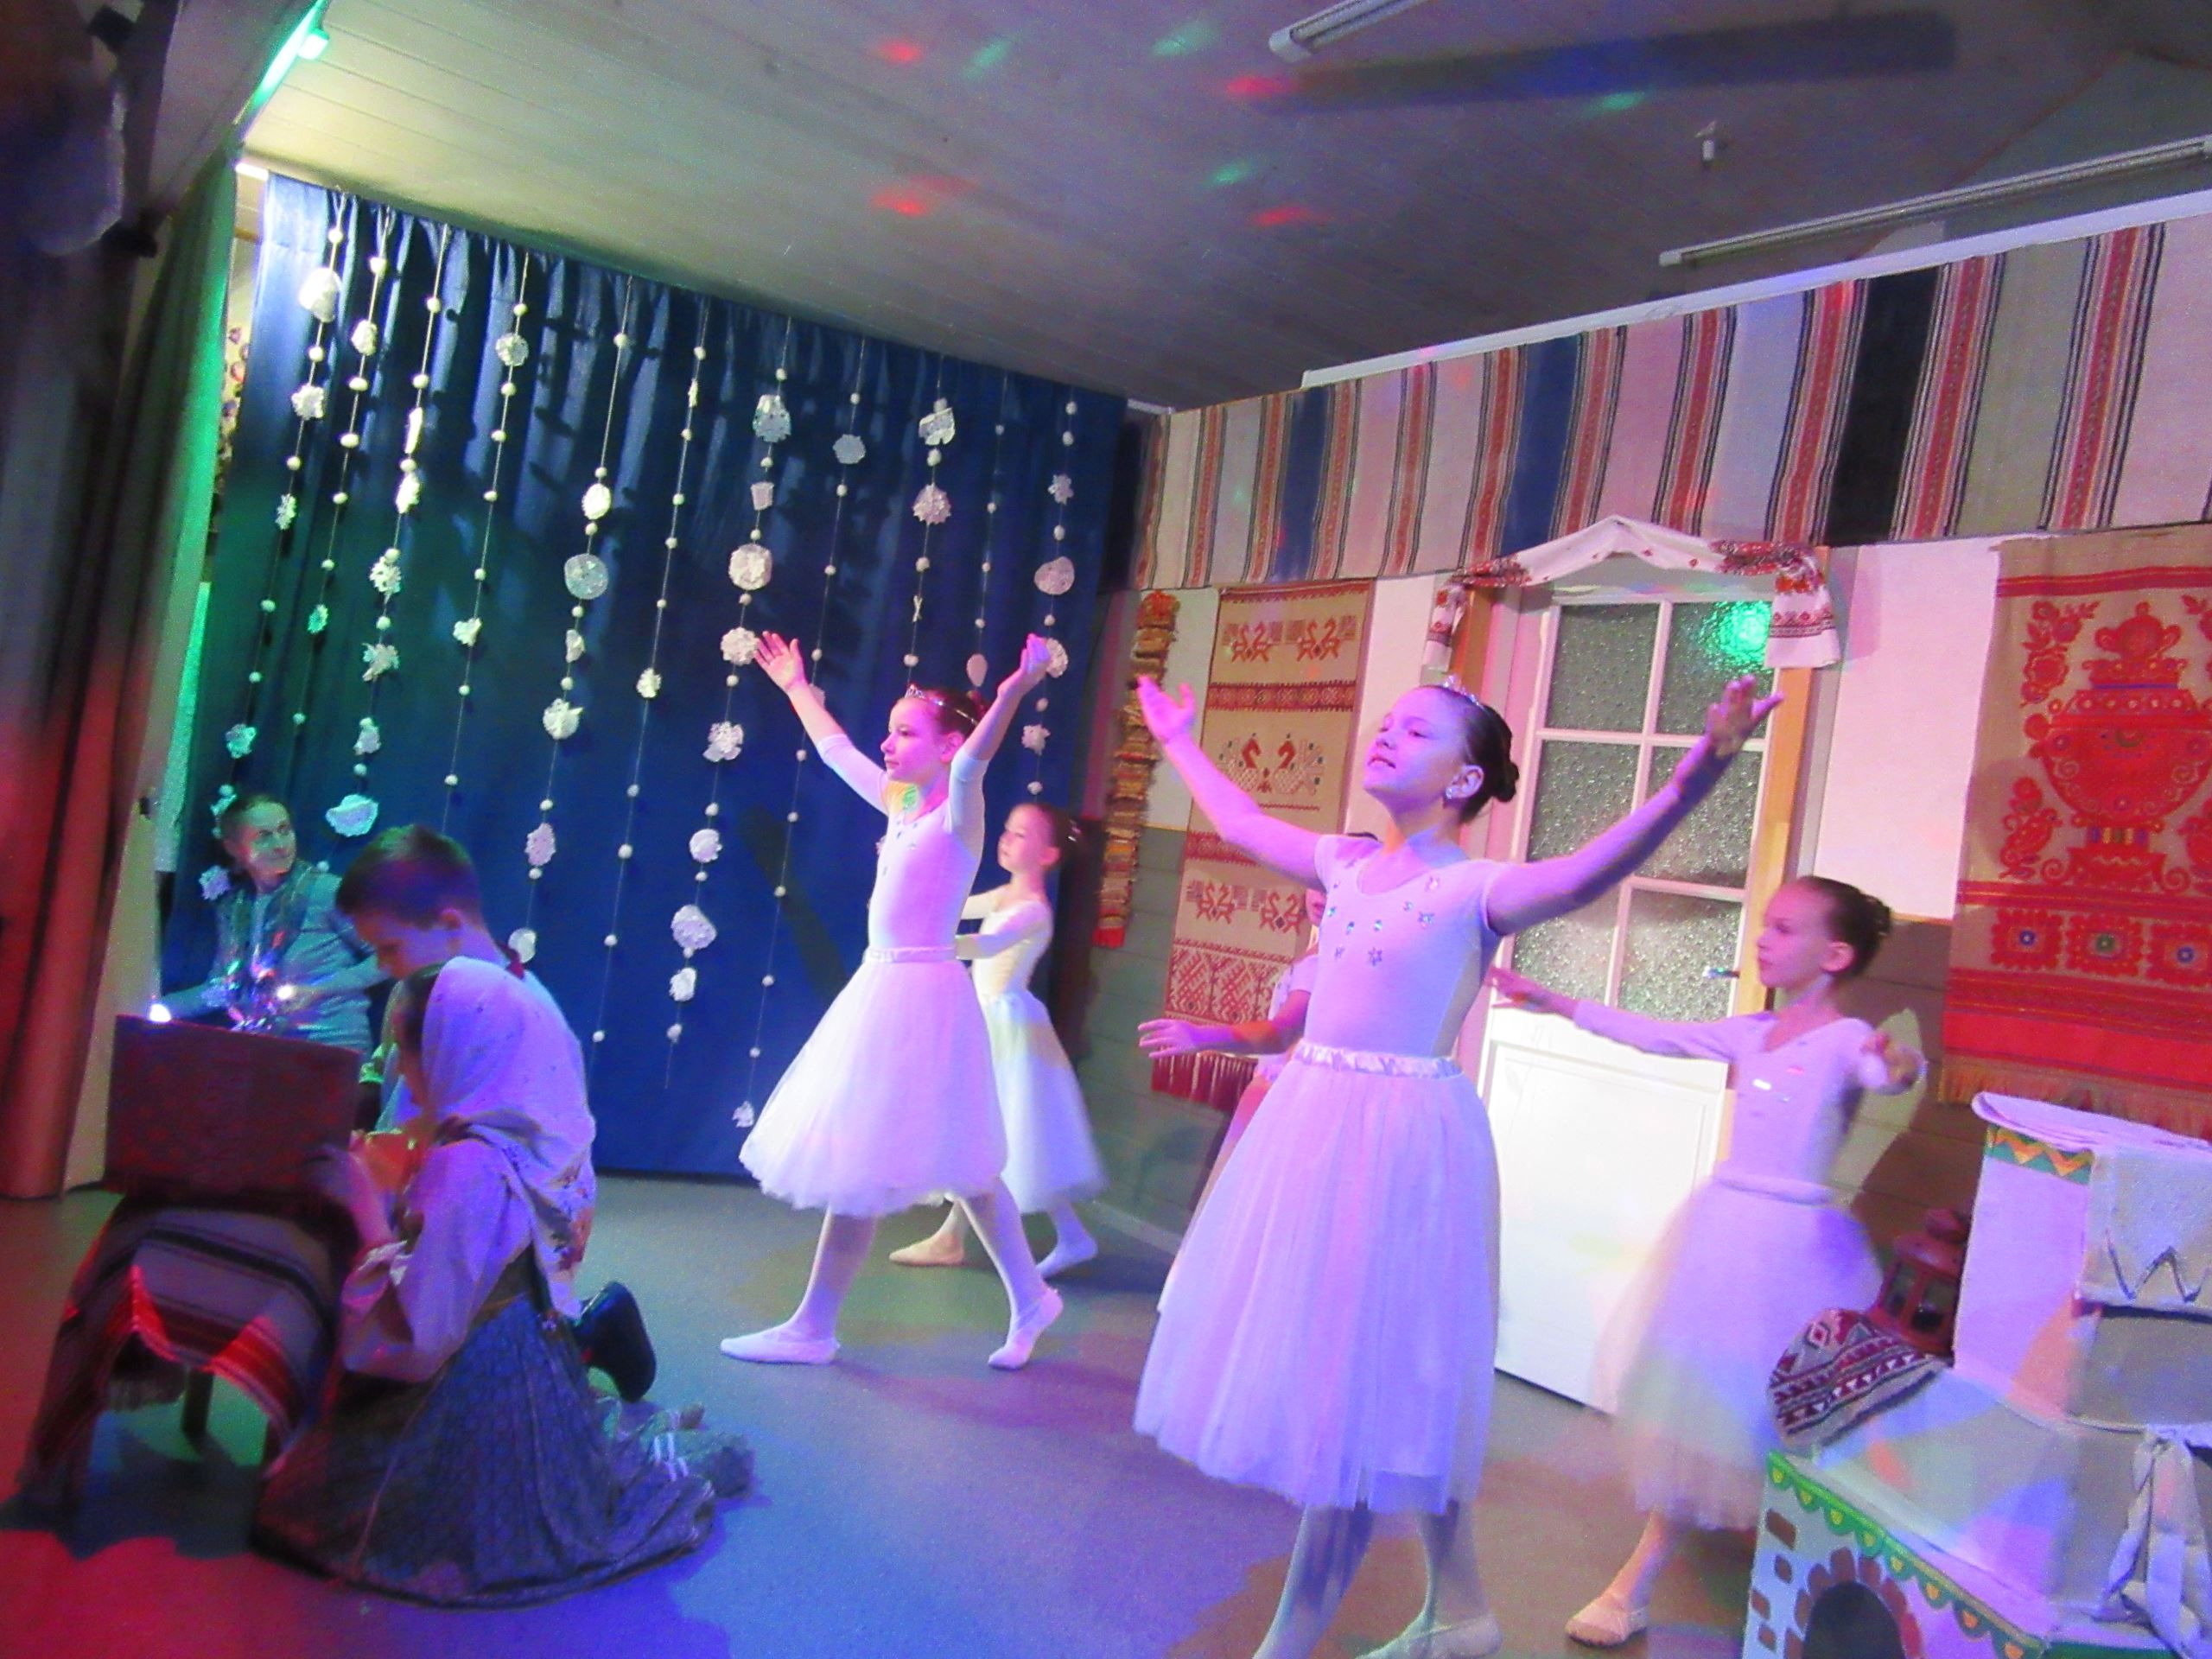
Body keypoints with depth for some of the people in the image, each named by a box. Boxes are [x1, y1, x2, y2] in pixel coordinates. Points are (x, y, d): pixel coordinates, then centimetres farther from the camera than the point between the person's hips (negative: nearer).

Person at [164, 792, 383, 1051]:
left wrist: (318, 991, -13)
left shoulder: (326, 891, -8)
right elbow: (221, 989, 16)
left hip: (332, 1050, -5)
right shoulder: (232, 908, 10)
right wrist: (157, 1007, 4)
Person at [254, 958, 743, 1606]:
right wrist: (379, 1186, 6)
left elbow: (416, 1330, -27)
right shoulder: (539, 1142, -3)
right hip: (529, 1376, 9)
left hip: (471, 1392, -9)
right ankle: (660, 1458, 23)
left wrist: (366, 1207, -21)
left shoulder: (470, 1168, -30)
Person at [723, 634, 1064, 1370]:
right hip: (883, 989, 9)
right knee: (960, 1163, 14)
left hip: (919, 996, -9)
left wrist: (1016, 691, -48)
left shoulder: (957, 813, -10)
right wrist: (798, 689, 38)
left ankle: (813, 1329, 10)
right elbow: (837, 751, 26)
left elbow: (973, 759, -31)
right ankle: (1030, 1298, 25)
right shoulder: (902, 806, 12)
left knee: (859, 1166, -1)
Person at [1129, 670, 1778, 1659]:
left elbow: (1583, 875, -31)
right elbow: (1241, 824, 25)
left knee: (1365, 1389, 3)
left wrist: (1695, 776, -46)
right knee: (1388, 1397, 17)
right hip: (1311, 1121, 8)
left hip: (1404, 1140, -7)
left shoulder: (1475, 890, -11)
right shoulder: (1346, 865, 9)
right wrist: (1178, 744, 39)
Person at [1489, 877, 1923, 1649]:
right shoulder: (1750, 1033, 9)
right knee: (1692, 1393, 11)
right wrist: (1552, 1003, 14)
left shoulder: (1847, 1039, -9)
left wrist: (1900, 1066, -54)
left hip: (1794, 1239, -6)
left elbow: (1881, 1069, -30)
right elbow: (1652, 1035, 14)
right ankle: (1638, 1580, 22)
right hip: (1723, 1223, 6)